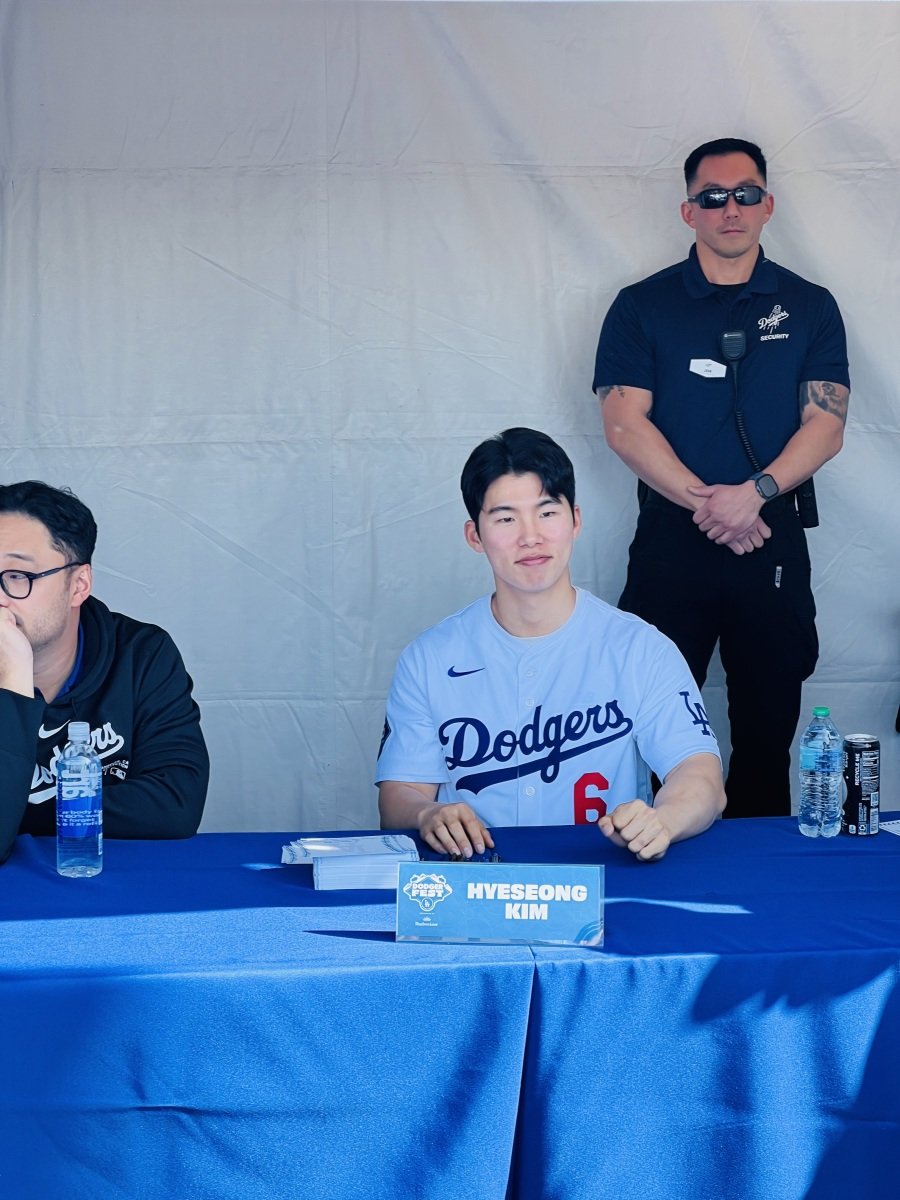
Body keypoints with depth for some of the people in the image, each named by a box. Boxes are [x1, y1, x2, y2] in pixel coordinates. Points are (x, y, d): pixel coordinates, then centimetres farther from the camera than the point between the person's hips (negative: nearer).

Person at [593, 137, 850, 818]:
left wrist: (755, 493, -16)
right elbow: (624, 424, -4)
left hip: (774, 539, 1)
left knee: (768, 725, 6)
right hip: (671, 539, -1)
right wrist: (705, 502, -14)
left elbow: (826, 423, 1)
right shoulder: (642, 308, 5)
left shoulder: (809, 308, 9)